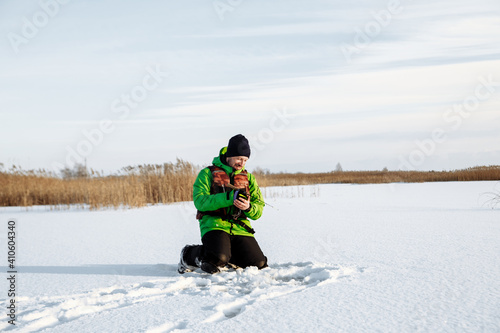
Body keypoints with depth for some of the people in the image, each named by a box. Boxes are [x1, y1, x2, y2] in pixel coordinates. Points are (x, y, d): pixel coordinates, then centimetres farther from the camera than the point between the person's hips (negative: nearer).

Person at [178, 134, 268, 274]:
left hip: (240, 228, 5)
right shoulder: (208, 173, 3)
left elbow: (259, 210, 9)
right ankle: (190, 255, 3)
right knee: (216, 262, -31)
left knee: (259, 265, -10)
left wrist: (248, 207, -16)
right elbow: (200, 201, -12)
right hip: (214, 225, -5)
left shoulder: (248, 177, 17)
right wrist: (229, 197, -21)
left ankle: (228, 253, 18)